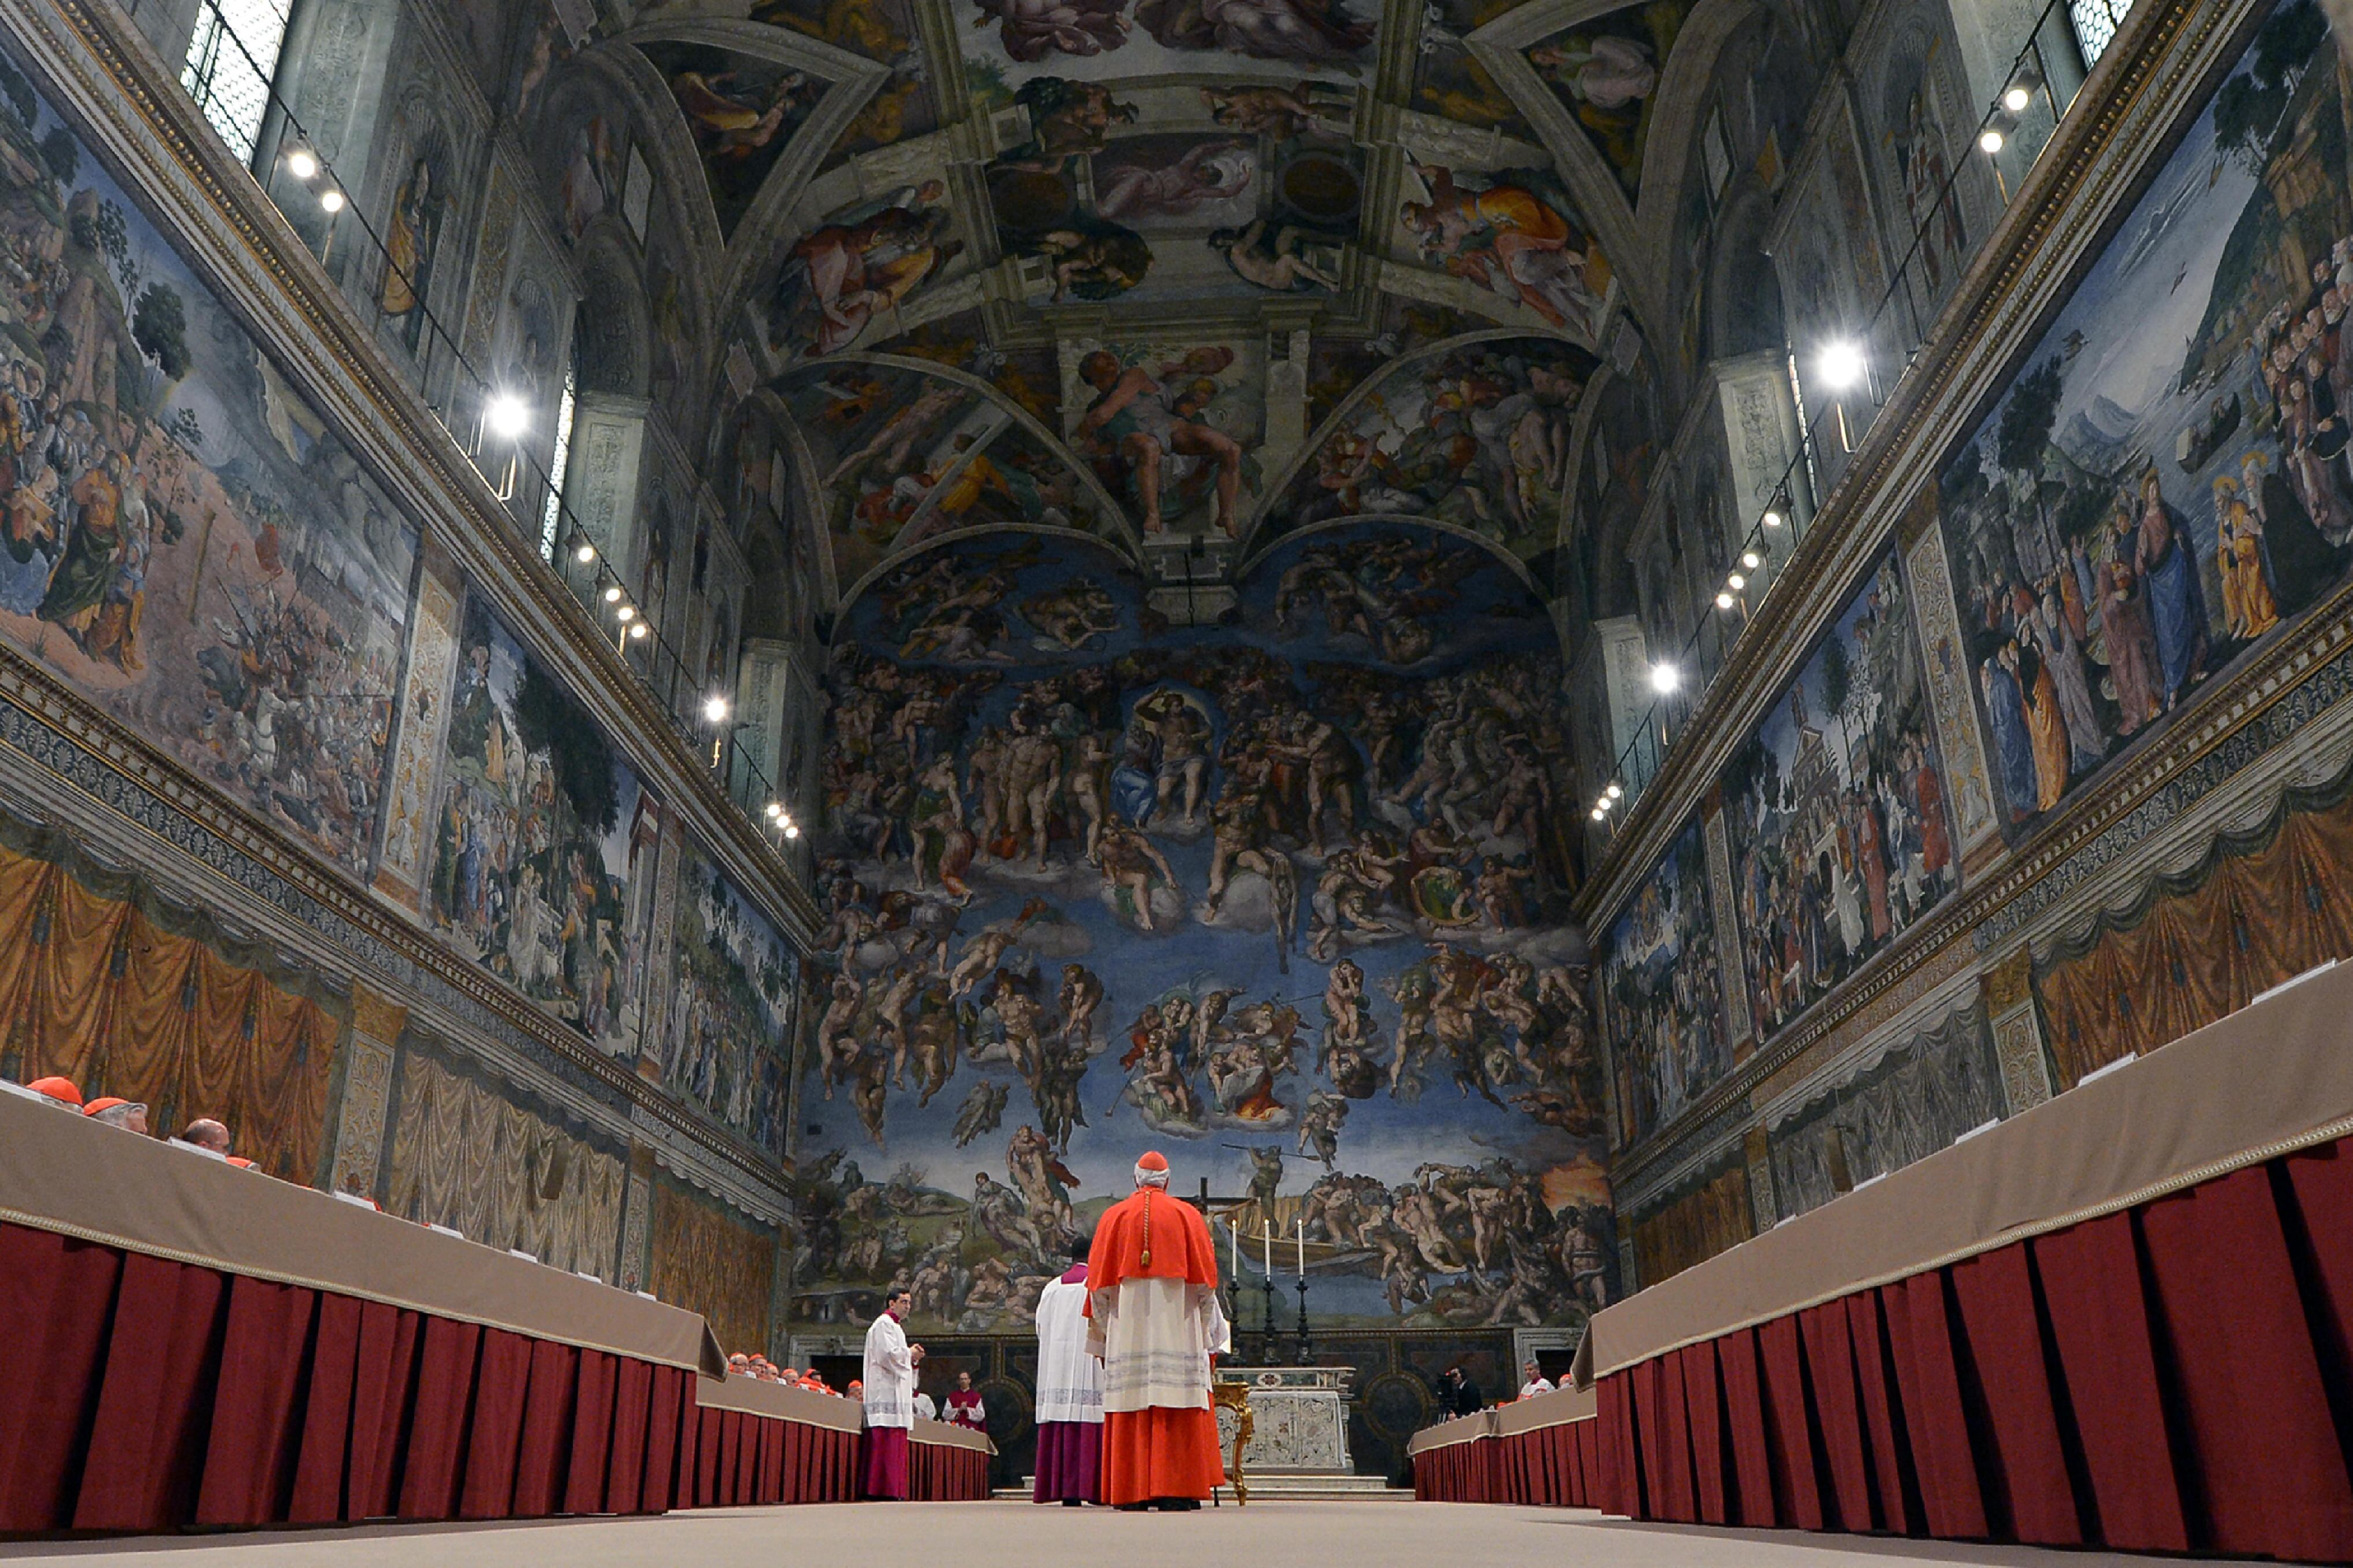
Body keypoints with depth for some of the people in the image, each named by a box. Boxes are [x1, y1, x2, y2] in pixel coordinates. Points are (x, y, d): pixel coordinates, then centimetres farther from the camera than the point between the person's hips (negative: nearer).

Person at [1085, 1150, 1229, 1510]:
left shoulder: (1113, 1217, 8)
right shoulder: (1188, 1215, 6)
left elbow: (1100, 1284, 5)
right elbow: (1204, 1281, 3)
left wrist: (1103, 1337, 12)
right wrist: (1208, 1330, 12)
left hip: (1127, 1329, 1)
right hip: (1177, 1328, -1)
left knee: (1131, 1414, 1)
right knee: (1178, 1412, -1)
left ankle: (1131, 1492, -2)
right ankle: (1175, 1490, -7)